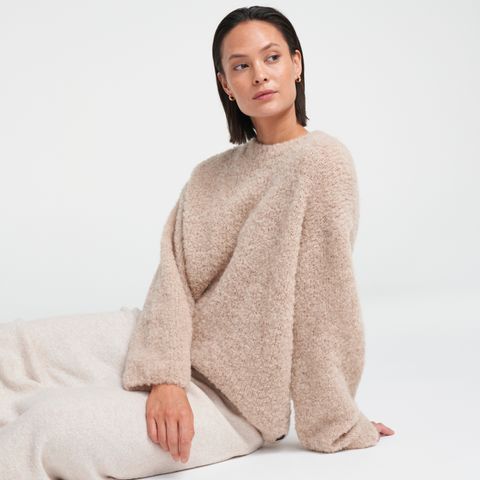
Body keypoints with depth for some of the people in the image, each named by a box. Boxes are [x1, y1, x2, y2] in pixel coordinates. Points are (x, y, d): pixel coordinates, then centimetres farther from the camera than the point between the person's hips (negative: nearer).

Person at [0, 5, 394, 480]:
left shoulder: (320, 158, -12)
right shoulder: (210, 175, 11)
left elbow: (325, 301, -13)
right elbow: (173, 272, -3)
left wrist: (335, 426, -10)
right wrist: (164, 374, -19)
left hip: (231, 394, -6)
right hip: (175, 346, 6)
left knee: (53, 426, -25)